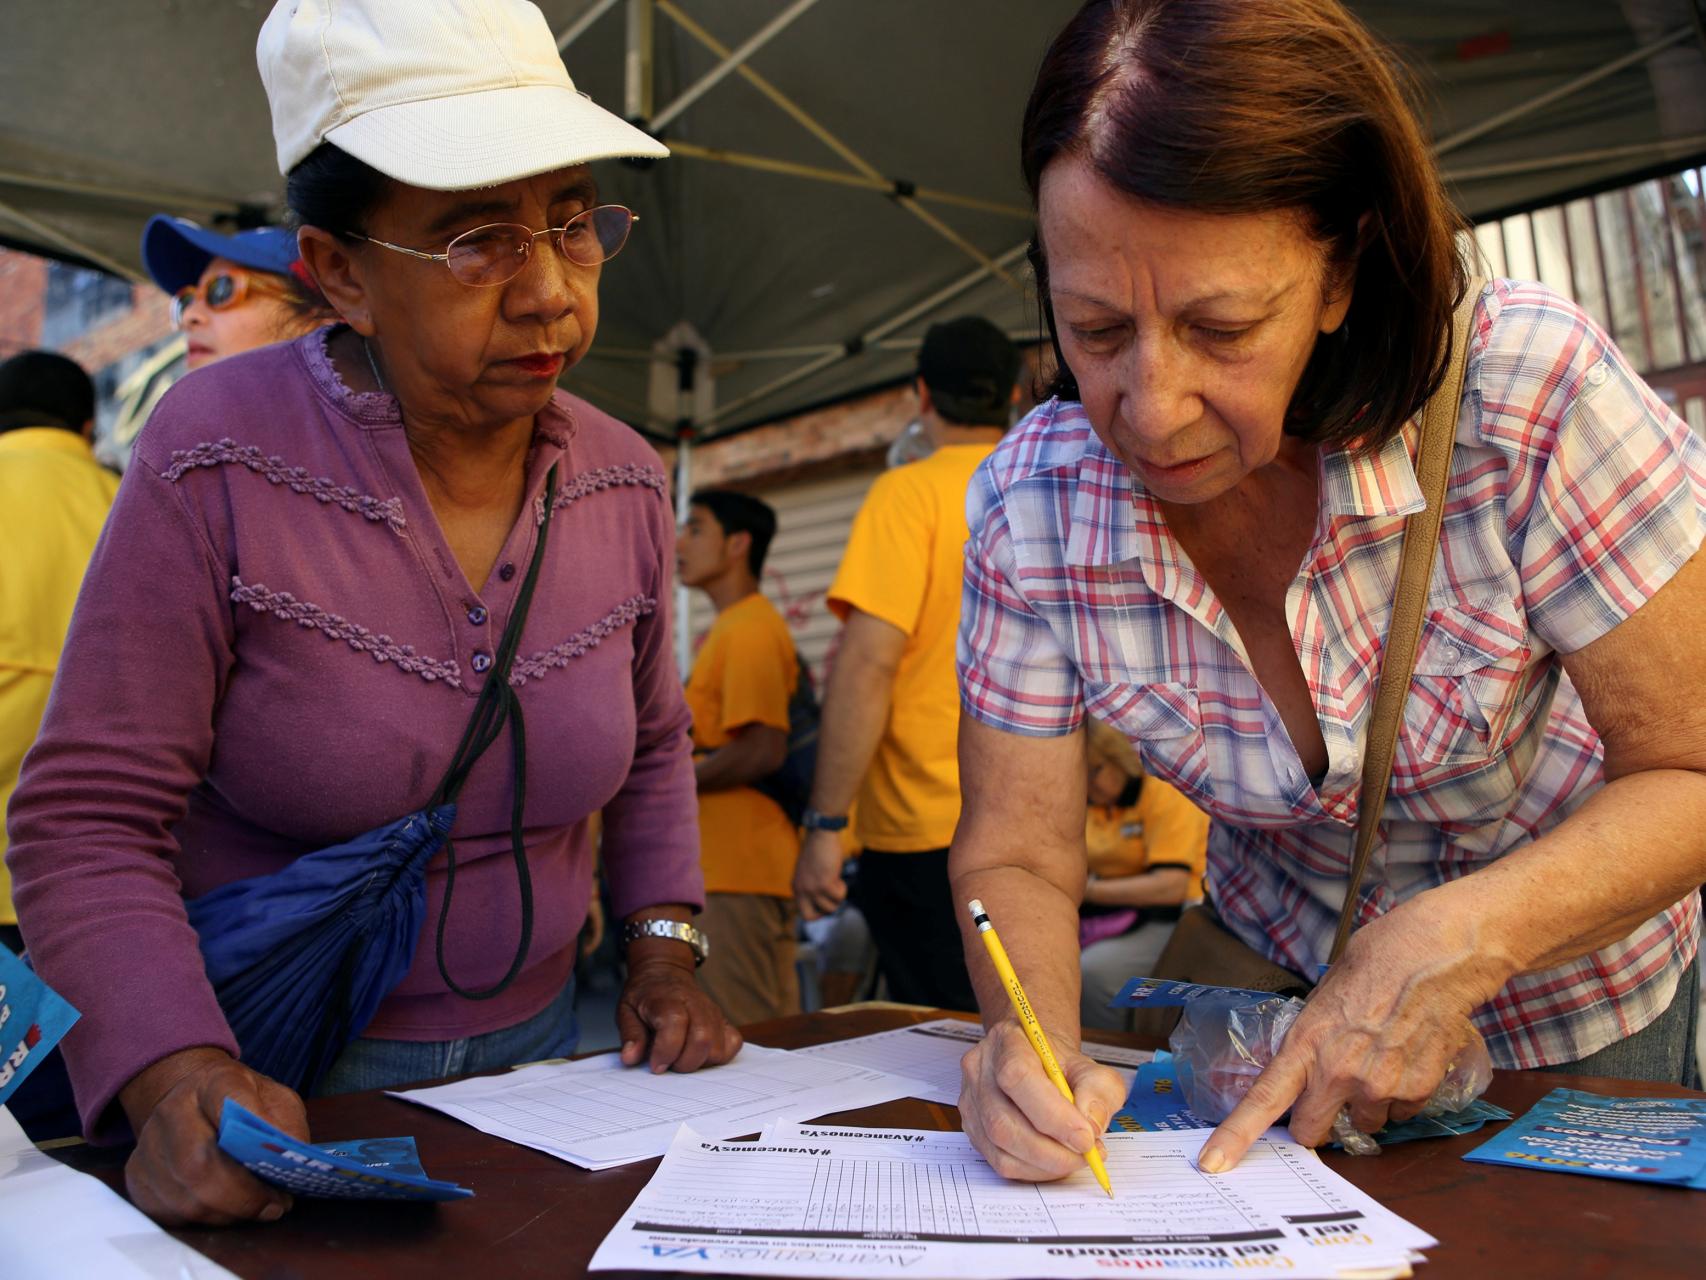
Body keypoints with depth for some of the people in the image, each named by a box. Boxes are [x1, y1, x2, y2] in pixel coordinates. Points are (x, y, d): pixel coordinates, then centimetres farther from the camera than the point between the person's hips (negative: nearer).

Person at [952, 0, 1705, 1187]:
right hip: (1285, 998, 1)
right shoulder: (1030, 502, -22)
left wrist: (1459, 941, -35)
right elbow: (1015, 859, -15)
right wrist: (1037, 1047, -34)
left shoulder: (1527, 389, -28)